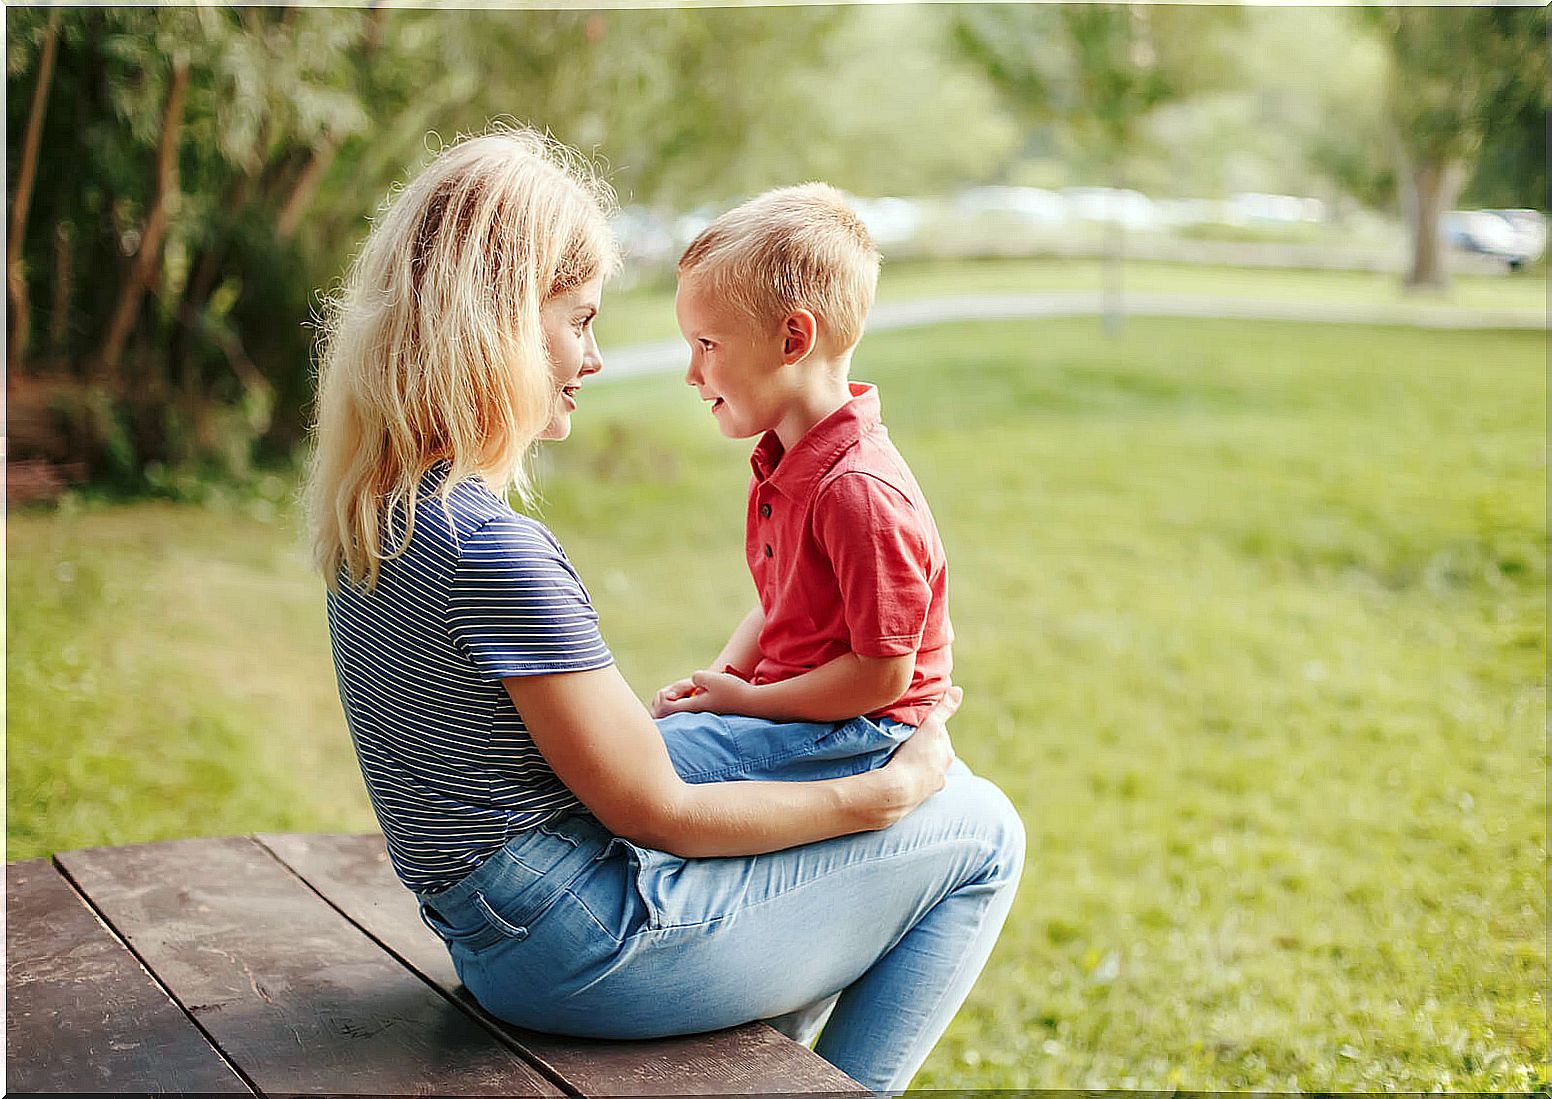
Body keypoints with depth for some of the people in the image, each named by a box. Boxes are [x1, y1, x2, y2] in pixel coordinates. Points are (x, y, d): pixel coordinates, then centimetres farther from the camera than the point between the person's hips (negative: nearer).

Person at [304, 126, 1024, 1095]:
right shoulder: (496, 550, -27)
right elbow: (659, 816, -19)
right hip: (585, 954, -9)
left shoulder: (372, 504, 2)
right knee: (981, 833, 1)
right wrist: (888, 791, -9)